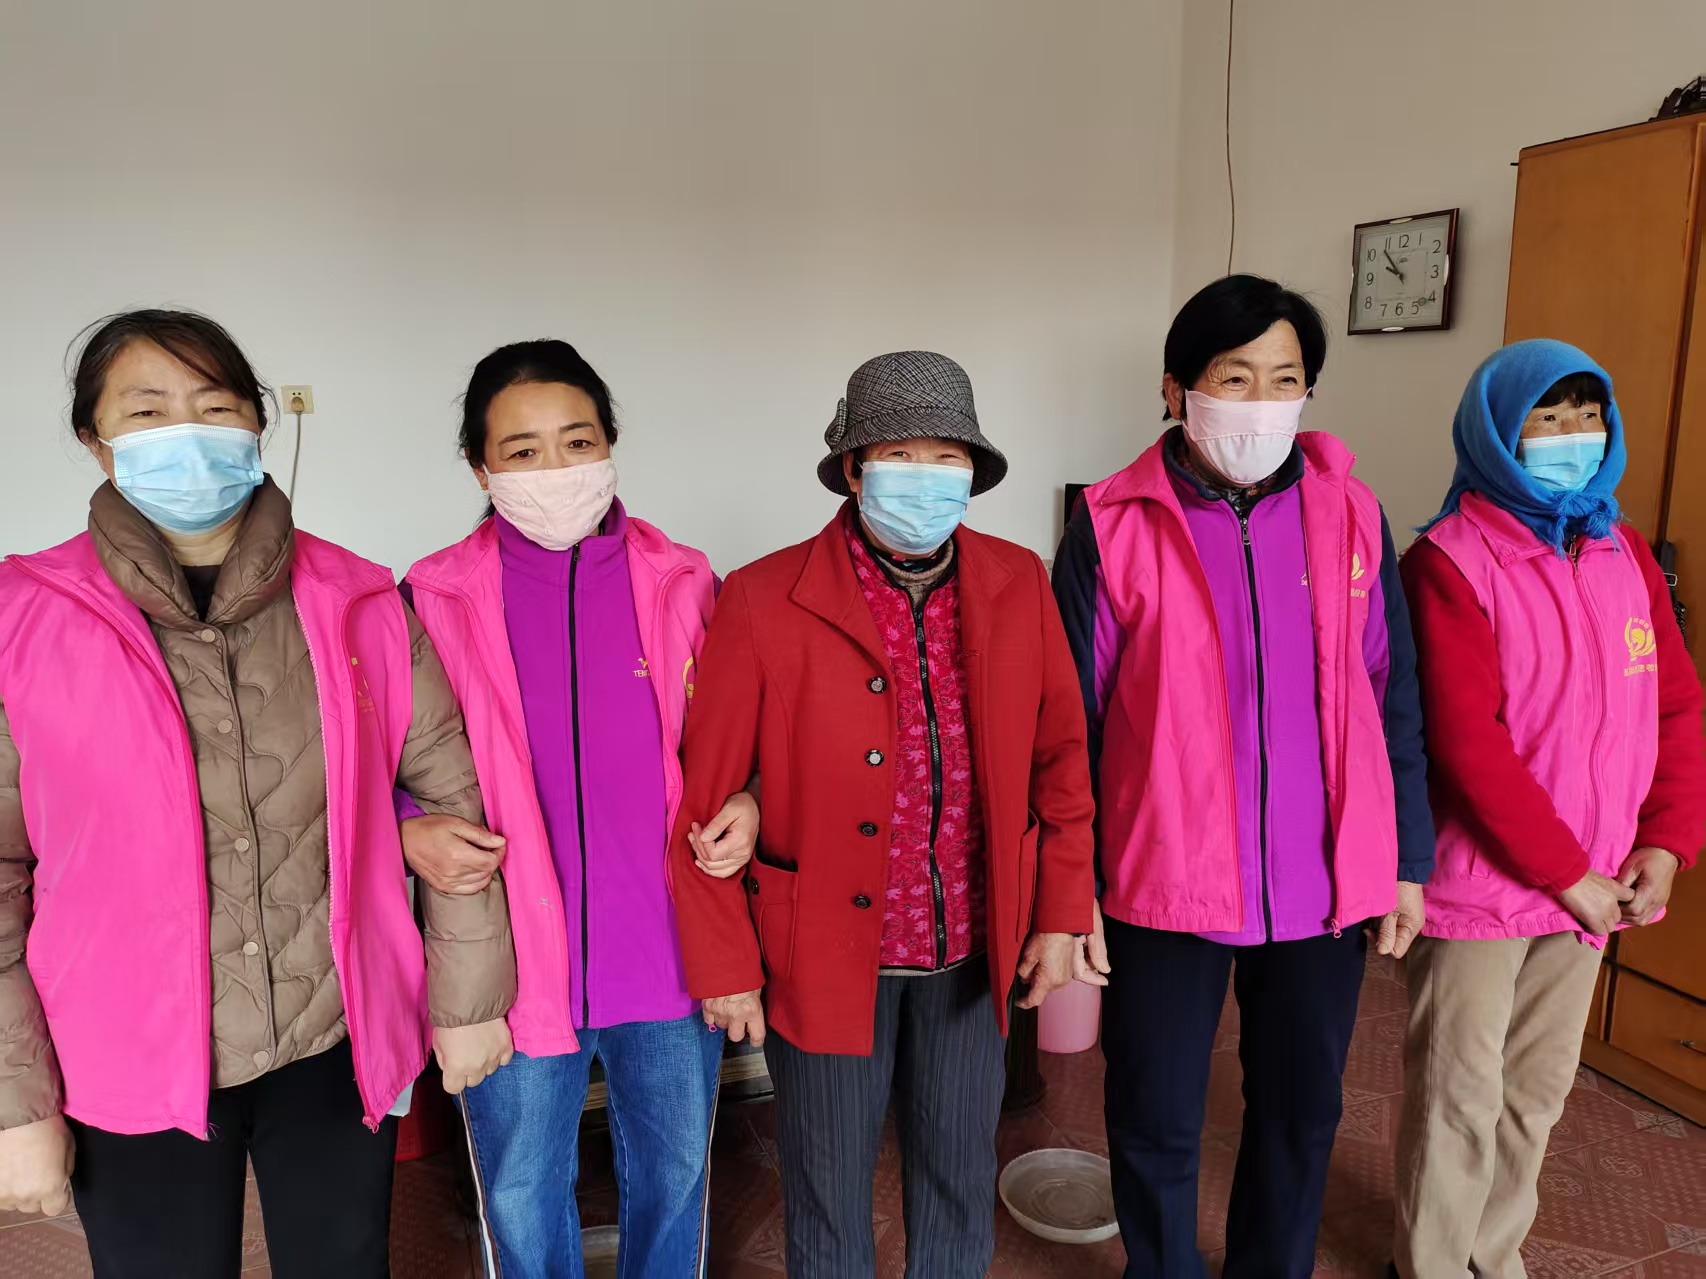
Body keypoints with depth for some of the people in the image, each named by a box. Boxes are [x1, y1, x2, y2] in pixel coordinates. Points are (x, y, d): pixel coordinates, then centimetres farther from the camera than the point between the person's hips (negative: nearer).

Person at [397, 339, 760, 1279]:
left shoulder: (684, 584, -3)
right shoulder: (433, 600, -7)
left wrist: (743, 805, -10)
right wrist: (411, 833, -17)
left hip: (668, 954, 1)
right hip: (512, 963, -1)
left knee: (673, 1178, 21)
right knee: (522, 1203, 18)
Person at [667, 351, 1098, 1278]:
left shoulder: (1018, 585, -4)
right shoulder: (764, 603, -16)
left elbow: (1060, 756, 4)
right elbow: (702, 800, -10)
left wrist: (1061, 914, 3)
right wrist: (723, 966, -6)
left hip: (974, 952, 3)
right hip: (825, 955, -3)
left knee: (960, 1177, 21)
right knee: (828, 1195, 17)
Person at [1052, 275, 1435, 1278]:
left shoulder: (1352, 516, 0)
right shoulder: (1112, 526, -9)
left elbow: (1395, 706, 6)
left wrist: (1408, 862, 6)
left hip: (1323, 886, 3)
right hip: (1164, 886, -2)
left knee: (1301, 1113, 20)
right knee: (1157, 1128, 13)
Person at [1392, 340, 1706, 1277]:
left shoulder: (1625, 554, 7)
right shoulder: (1450, 562, -14)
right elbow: (1466, 741, -19)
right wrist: (1566, 872, -15)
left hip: (1594, 885, 6)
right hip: (1478, 884, -6)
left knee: (1537, 1090, 18)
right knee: (1459, 1093, 7)